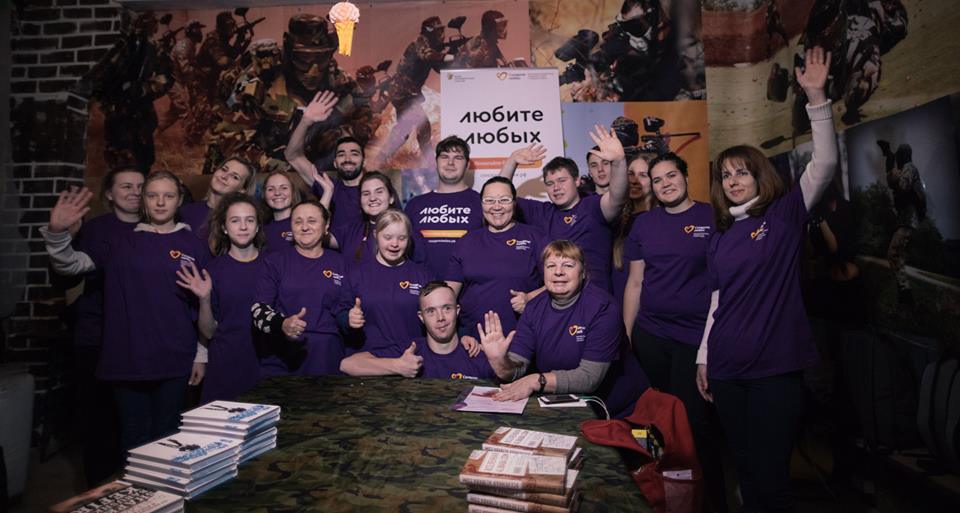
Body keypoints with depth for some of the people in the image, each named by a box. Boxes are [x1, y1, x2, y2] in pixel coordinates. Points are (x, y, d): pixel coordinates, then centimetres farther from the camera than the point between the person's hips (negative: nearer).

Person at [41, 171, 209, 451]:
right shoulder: (120, 244, 8)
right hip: (126, 362, 1)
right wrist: (56, 232, -21)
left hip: (175, 364, -1)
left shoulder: (194, 245, 4)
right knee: (133, 443, 9)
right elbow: (70, 264, -2)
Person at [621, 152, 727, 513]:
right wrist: (625, 334, 8)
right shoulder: (644, 223, 9)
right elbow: (635, 282, 11)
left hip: (697, 336, -3)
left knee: (697, 421, 1)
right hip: (650, 336, 3)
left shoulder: (713, 218, -1)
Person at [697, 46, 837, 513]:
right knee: (746, 470, 14)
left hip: (777, 365, -4)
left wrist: (816, 98, -20)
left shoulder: (785, 214, 0)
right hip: (726, 369, 5)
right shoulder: (719, 239, 11)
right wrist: (703, 357, 12)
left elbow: (825, 164, -13)